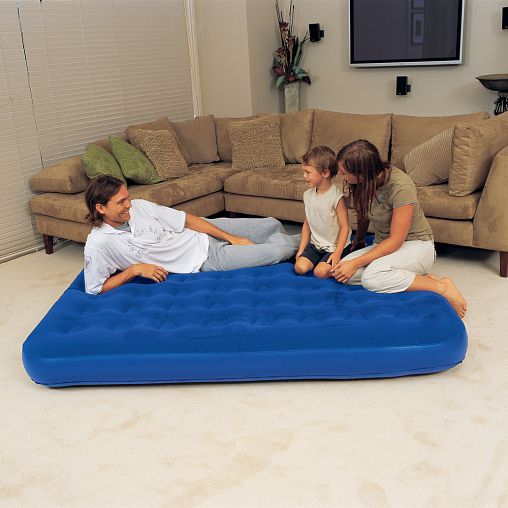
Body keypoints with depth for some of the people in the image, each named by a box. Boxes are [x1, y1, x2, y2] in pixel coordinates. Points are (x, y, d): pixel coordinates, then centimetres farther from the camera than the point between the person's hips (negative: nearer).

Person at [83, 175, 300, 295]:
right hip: (204, 260, -5)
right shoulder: (97, 245, -19)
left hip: (204, 234, 5)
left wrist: (231, 238, -6)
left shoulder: (138, 206, -6)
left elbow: (187, 219, -3)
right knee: (279, 250, -12)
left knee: (272, 225, 5)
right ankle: (298, 242, 23)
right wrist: (135, 269, -22)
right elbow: (94, 288, -14)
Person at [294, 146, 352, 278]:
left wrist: (337, 253, -19)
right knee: (299, 267, -14)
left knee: (320, 272, -22)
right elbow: (307, 223, 9)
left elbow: (344, 227, -15)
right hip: (315, 244, 6)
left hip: (334, 247, -6)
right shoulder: (307, 195, 1)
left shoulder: (337, 197, -19)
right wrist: (302, 249, 7)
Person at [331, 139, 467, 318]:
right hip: (384, 244, 8)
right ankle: (419, 277, -8)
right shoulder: (365, 182, -9)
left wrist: (355, 263, -26)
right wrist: (358, 240, 24)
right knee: (343, 271, -19)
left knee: (372, 276, -35)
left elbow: (396, 241, -25)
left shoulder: (400, 187, -29)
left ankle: (442, 287, -17)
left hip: (416, 245, -7)